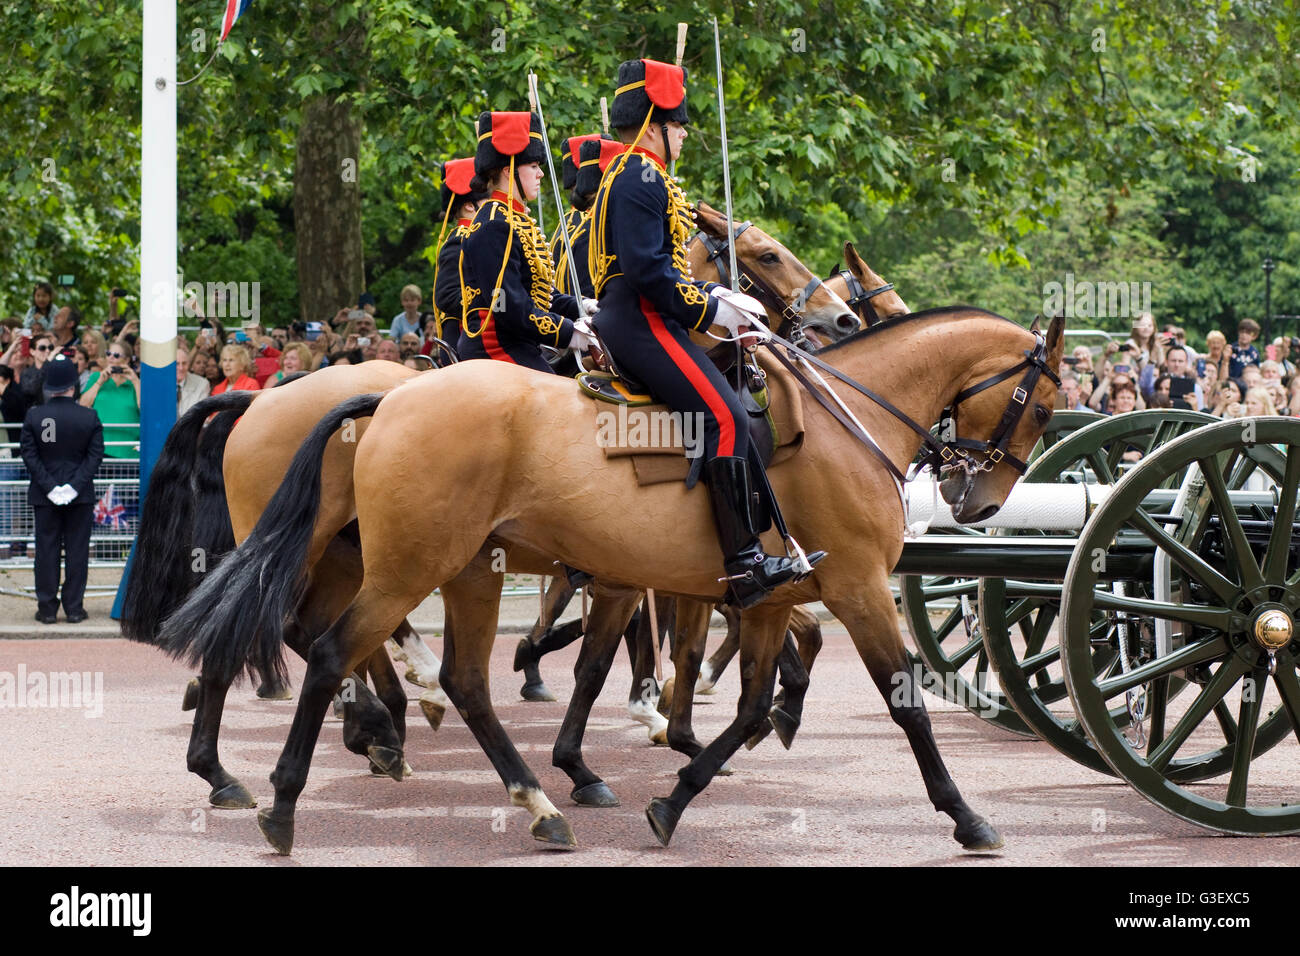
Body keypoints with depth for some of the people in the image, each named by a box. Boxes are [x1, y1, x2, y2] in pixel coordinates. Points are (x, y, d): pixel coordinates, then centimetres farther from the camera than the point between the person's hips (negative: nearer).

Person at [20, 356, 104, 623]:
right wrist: (75, 486, -9)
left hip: (45, 497, 0)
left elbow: (29, 455, -7)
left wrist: (49, 487, -8)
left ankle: (47, 608, 7)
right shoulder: (90, 418, -6)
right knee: (77, 550, 6)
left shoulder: (33, 416, -6)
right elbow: (95, 456, -8)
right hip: (81, 496, 0)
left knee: (47, 549, 6)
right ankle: (74, 608, 7)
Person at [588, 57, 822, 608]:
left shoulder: (635, 177, 23)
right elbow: (646, 268, -21)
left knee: (728, 412, 15)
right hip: (642, 321, -12)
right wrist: (710, 310, -14)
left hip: (631, 321, 12)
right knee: (725, 416, -20)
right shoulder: (640, 179, -11)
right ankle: (744, 564, -26)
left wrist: (716, 294, 12)